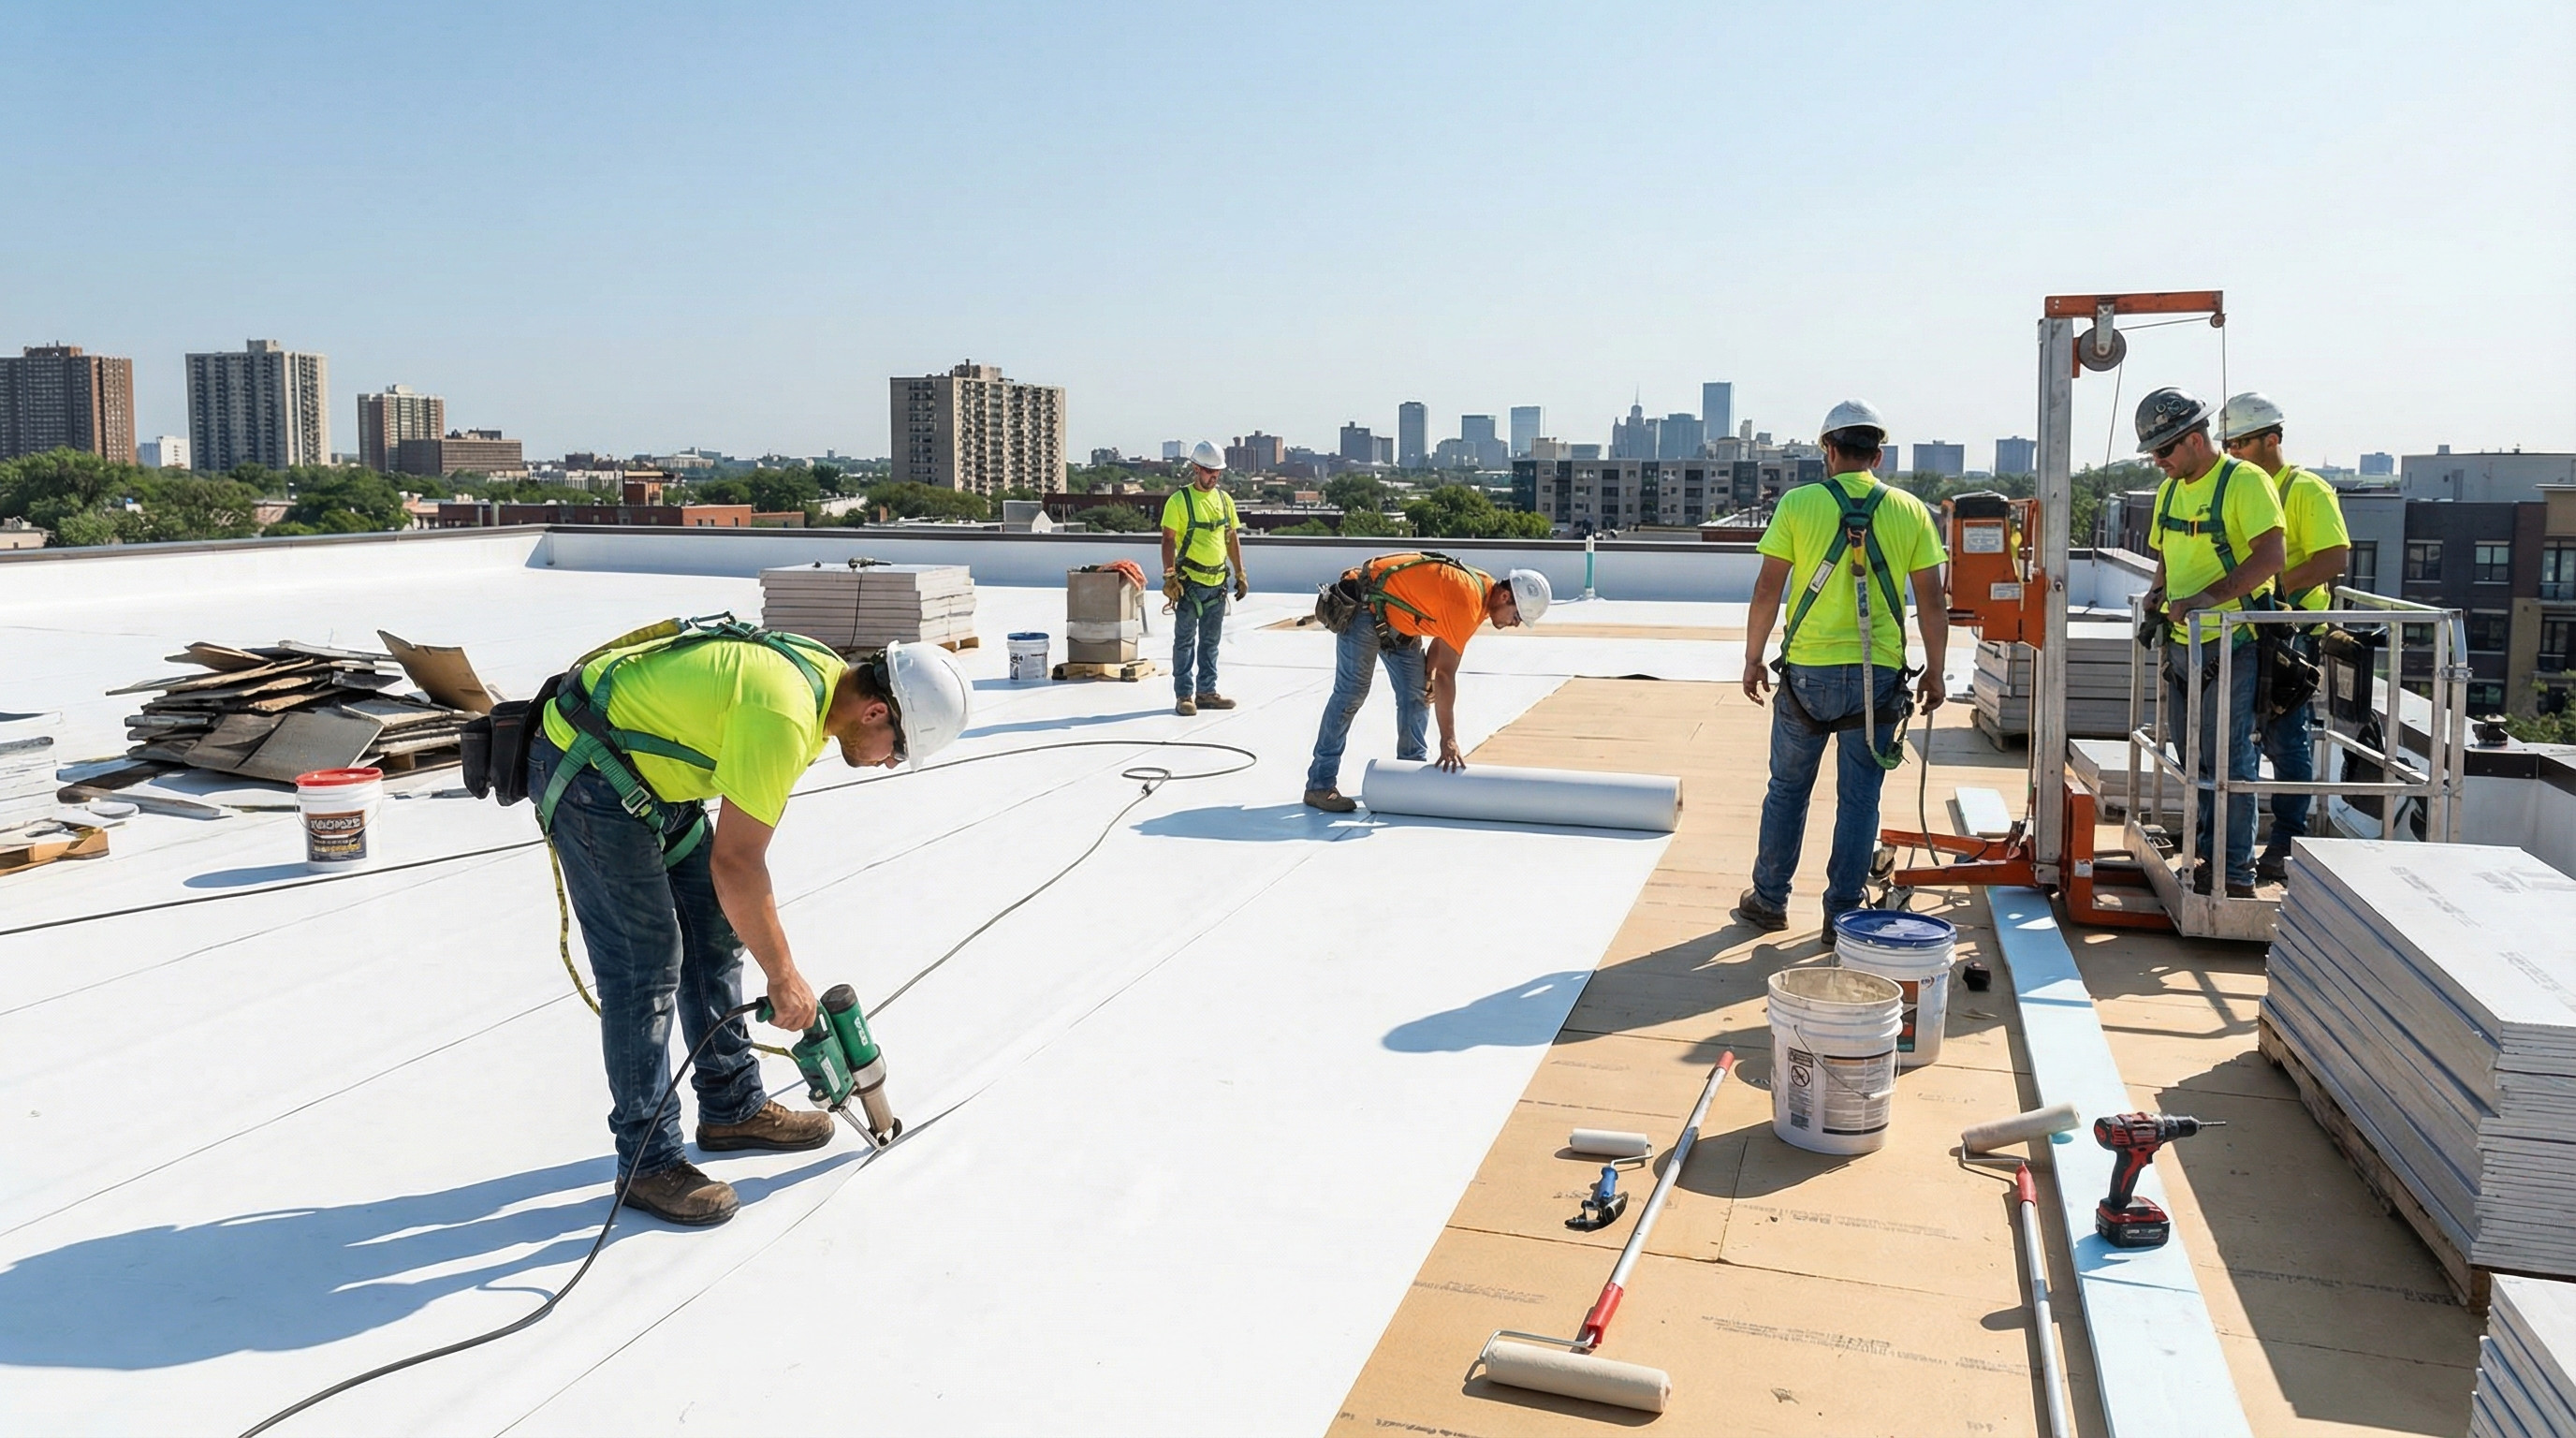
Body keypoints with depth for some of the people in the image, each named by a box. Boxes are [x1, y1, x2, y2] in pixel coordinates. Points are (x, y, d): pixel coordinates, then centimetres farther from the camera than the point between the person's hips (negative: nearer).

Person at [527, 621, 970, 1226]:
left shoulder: (824, 673, -1)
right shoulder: (785, 716, -31)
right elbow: (734, 863, -26)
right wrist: (784, 976, -17)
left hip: (648, 771, 10)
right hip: (586, 774, -10)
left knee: (716, 931, 12)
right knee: (646, 965, -9)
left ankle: (732, 1108, 24)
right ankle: (648, 1161, 3)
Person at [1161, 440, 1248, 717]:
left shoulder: (1224, 499, 10)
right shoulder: (1179, 500, -8)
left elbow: (1232, 539, 16)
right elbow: (1168, 540, -9)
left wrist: (1240, 574, 12)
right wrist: (1169, 577, -16)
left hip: (1217, 582, 6)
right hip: (1190, 582, -6)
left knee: (1211, 641, 12)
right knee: (1185, 640, 1)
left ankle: (1206, 691, 20)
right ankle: (1184, 695, 5)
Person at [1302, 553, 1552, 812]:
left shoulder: (1484, 587, -2)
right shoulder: (1467, 602, -30)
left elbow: (1443, 635, 11)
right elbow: (1446, 674, -31)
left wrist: (1430, 675, -5)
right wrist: (1448, 741, -28)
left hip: (1397, 618, 10)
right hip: (1364, 605, -10)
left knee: (1416, 693, 5)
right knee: (1351, 693, -12)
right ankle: (1319, 785, -10)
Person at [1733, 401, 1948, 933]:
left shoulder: (1798, 504, -4)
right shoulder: (1910, 511, 1)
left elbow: (1767, 590, -4)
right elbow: (1932, 601, 2)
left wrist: (1754, 659, 6)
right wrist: (1935, 671, 12)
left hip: (1807, 671, -1)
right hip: (1879, 677, 1)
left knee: (1788, 789, 14)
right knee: (1859, 800, 8)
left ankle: (1769, 900, 23)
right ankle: (1842, 914, 13)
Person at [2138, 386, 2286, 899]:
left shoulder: (2245, 482, -11)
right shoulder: (2171, 490, 13)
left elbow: (2270, 555, -21)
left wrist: (2209, 597, -28)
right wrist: (2159, 587, 6)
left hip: (2229, 644, -8)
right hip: (2181, 642, 8)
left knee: (2227, 758, -5)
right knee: (2191, 755, 14)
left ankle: (2235, 871, 1)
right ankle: (2205, 853, 25)